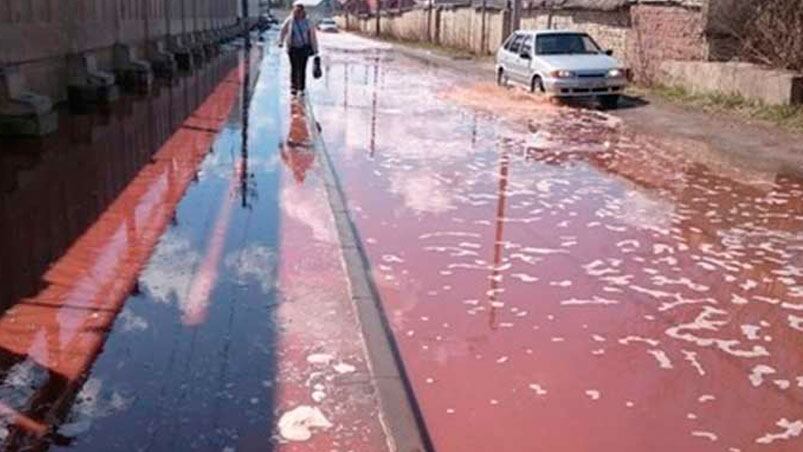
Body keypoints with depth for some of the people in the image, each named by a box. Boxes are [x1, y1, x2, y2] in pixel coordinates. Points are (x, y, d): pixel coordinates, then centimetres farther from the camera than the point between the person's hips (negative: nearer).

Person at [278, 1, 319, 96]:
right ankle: (293, 87, 0)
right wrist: (281, 41, -1)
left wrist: (315, 49, 1)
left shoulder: (307, 22, -5)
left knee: (302, 69, 2)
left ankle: (302, 88, 14)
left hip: (304, 48, 0)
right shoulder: (289, 21, -4)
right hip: (293, 47, 0)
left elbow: (312, 35, 0)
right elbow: (283, 31, 10)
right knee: (294, 68, -7)